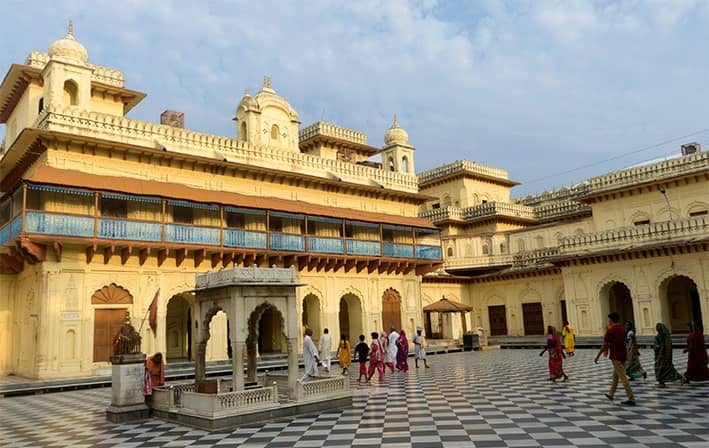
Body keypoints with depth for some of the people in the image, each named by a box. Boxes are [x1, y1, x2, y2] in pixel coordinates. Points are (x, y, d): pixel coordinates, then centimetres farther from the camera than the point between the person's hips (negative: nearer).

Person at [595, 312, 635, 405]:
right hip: (623, 355, 8)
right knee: (615, 375, 20)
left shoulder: (611, 330, -15)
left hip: (615, 357, -8)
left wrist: (597, 357, -9)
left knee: (623, 378, -7)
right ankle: (610, 394, 32)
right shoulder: (623, 329, 8)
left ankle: (631, 399, -9)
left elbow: (605, 345, -16)